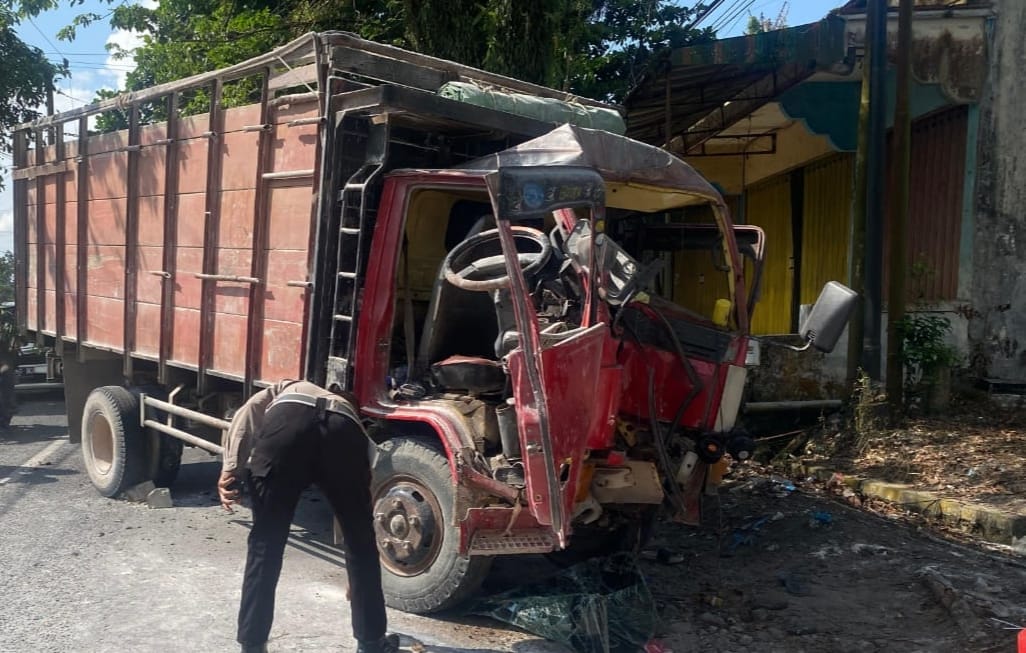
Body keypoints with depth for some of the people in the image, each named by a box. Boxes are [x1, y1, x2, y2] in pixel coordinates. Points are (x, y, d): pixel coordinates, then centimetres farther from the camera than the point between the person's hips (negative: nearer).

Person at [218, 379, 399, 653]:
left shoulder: (284, 392, 44)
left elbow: (250, 410, 16)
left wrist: (230, 470, 8)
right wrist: (355, 582, 59)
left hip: (287, 420, -1)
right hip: (344, 431, 2)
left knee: (265, 543, 16)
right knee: (361, 542, 22)